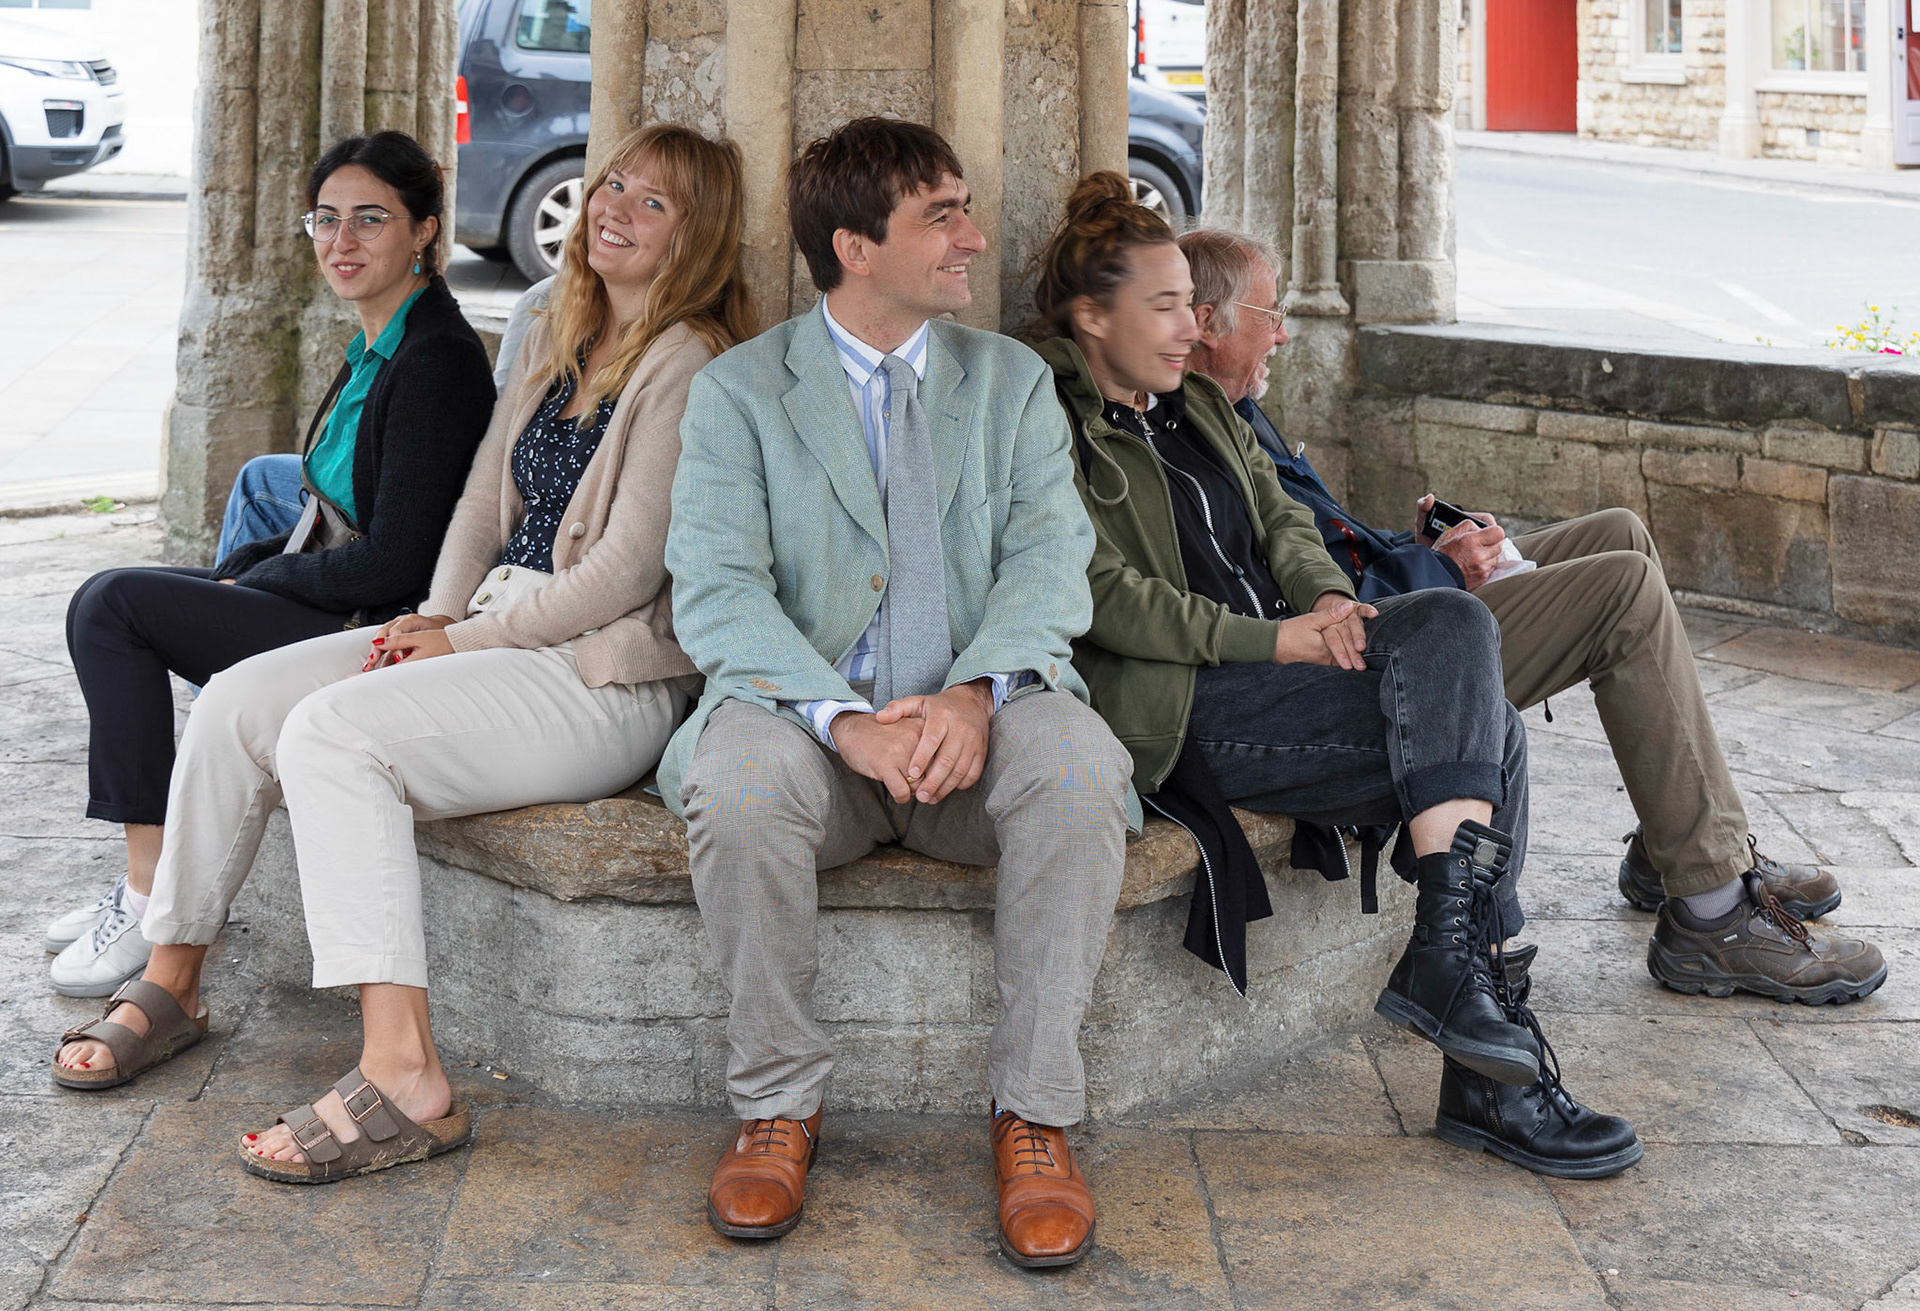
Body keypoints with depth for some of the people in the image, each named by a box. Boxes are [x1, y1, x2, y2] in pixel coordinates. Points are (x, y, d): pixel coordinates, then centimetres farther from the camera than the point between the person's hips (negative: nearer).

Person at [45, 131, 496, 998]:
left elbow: (395, 561, -22)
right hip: (344, 609, 10)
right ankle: (149, 885, 13)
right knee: (113, 596, 11)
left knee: (112, 606, -11)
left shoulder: (434, 360, -19)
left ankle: (155, 895, -6)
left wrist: (257, 580, -8)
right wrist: (239, 571, 5)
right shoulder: (376, 348, 12)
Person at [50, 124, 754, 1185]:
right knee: (236, 701, -4)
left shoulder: (687, 364, -10)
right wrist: (437, 615, 1)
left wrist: (465, 639, -10)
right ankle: (171, 984, 10)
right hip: (491, 631, 9)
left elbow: (626, 571, -15)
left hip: (604, 674, -8)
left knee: (331, 731, -28)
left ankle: (403, 1079, -32)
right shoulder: (552, 344, 17)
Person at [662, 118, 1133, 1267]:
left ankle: (1035, 1112, -18)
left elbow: (1051, 557, 1)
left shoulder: (1014, 379, 15)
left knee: (1078, 764, -31)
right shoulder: (738, 389, 7)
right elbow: (715, 590, -6)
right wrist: (844, 717, -24)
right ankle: (780, 1100, -13)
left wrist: (976, 691, -21)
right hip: (810, 714, -1)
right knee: (737, 776, -34)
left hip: (975, 728, 2)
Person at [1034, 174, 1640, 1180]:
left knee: (1472, 678, -20)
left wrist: (1326, 598, -3)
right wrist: (1272, 640, -16)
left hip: (1276, 650, 8)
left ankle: (1492, 1077, -21)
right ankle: (1448, 963, -24)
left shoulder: (1200, 406, 26)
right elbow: (1102, 596, -12)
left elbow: (1278, 516, 21)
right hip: (1181, 703, -8)